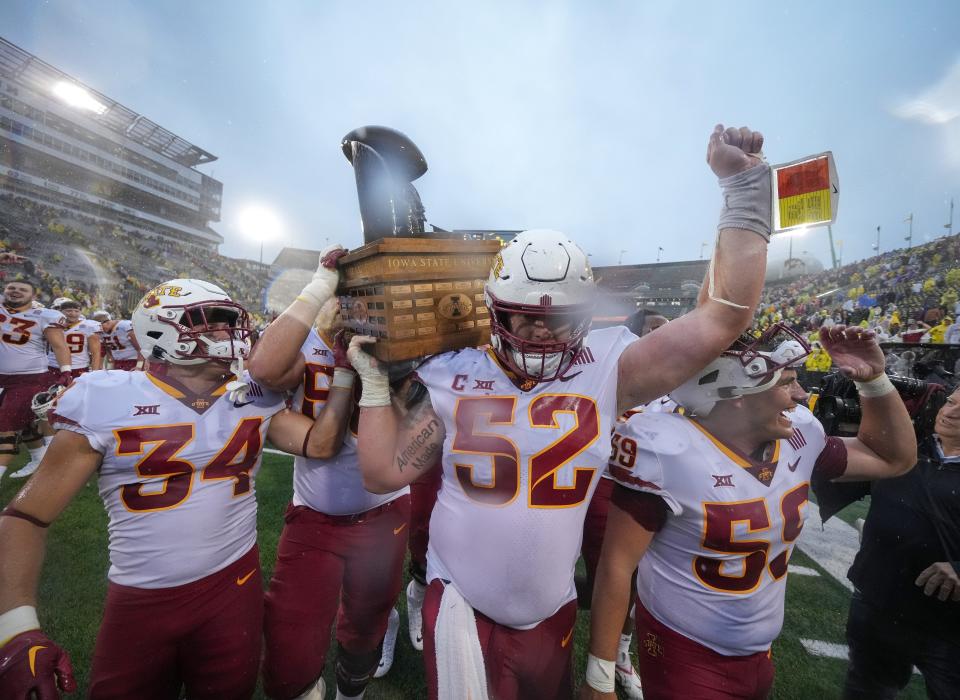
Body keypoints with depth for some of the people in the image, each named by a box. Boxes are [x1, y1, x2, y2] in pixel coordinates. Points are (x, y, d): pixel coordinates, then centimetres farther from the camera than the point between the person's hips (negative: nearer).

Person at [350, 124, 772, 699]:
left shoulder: (606, 370, -13)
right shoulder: (453, 378, -12)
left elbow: (723, 315, -15)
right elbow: (384, 473, -5)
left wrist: (743, 185, -12)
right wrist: (375, 383, -9)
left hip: (552, 611, 2)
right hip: (462, 606, -1)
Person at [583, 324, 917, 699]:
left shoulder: (798, 438, -7)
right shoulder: (668, 451, -28)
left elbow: (894, 458, 12)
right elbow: (617, 564, -22)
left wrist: (874, 379, -4)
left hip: (761, 650, 7)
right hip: (684, 653, -6)